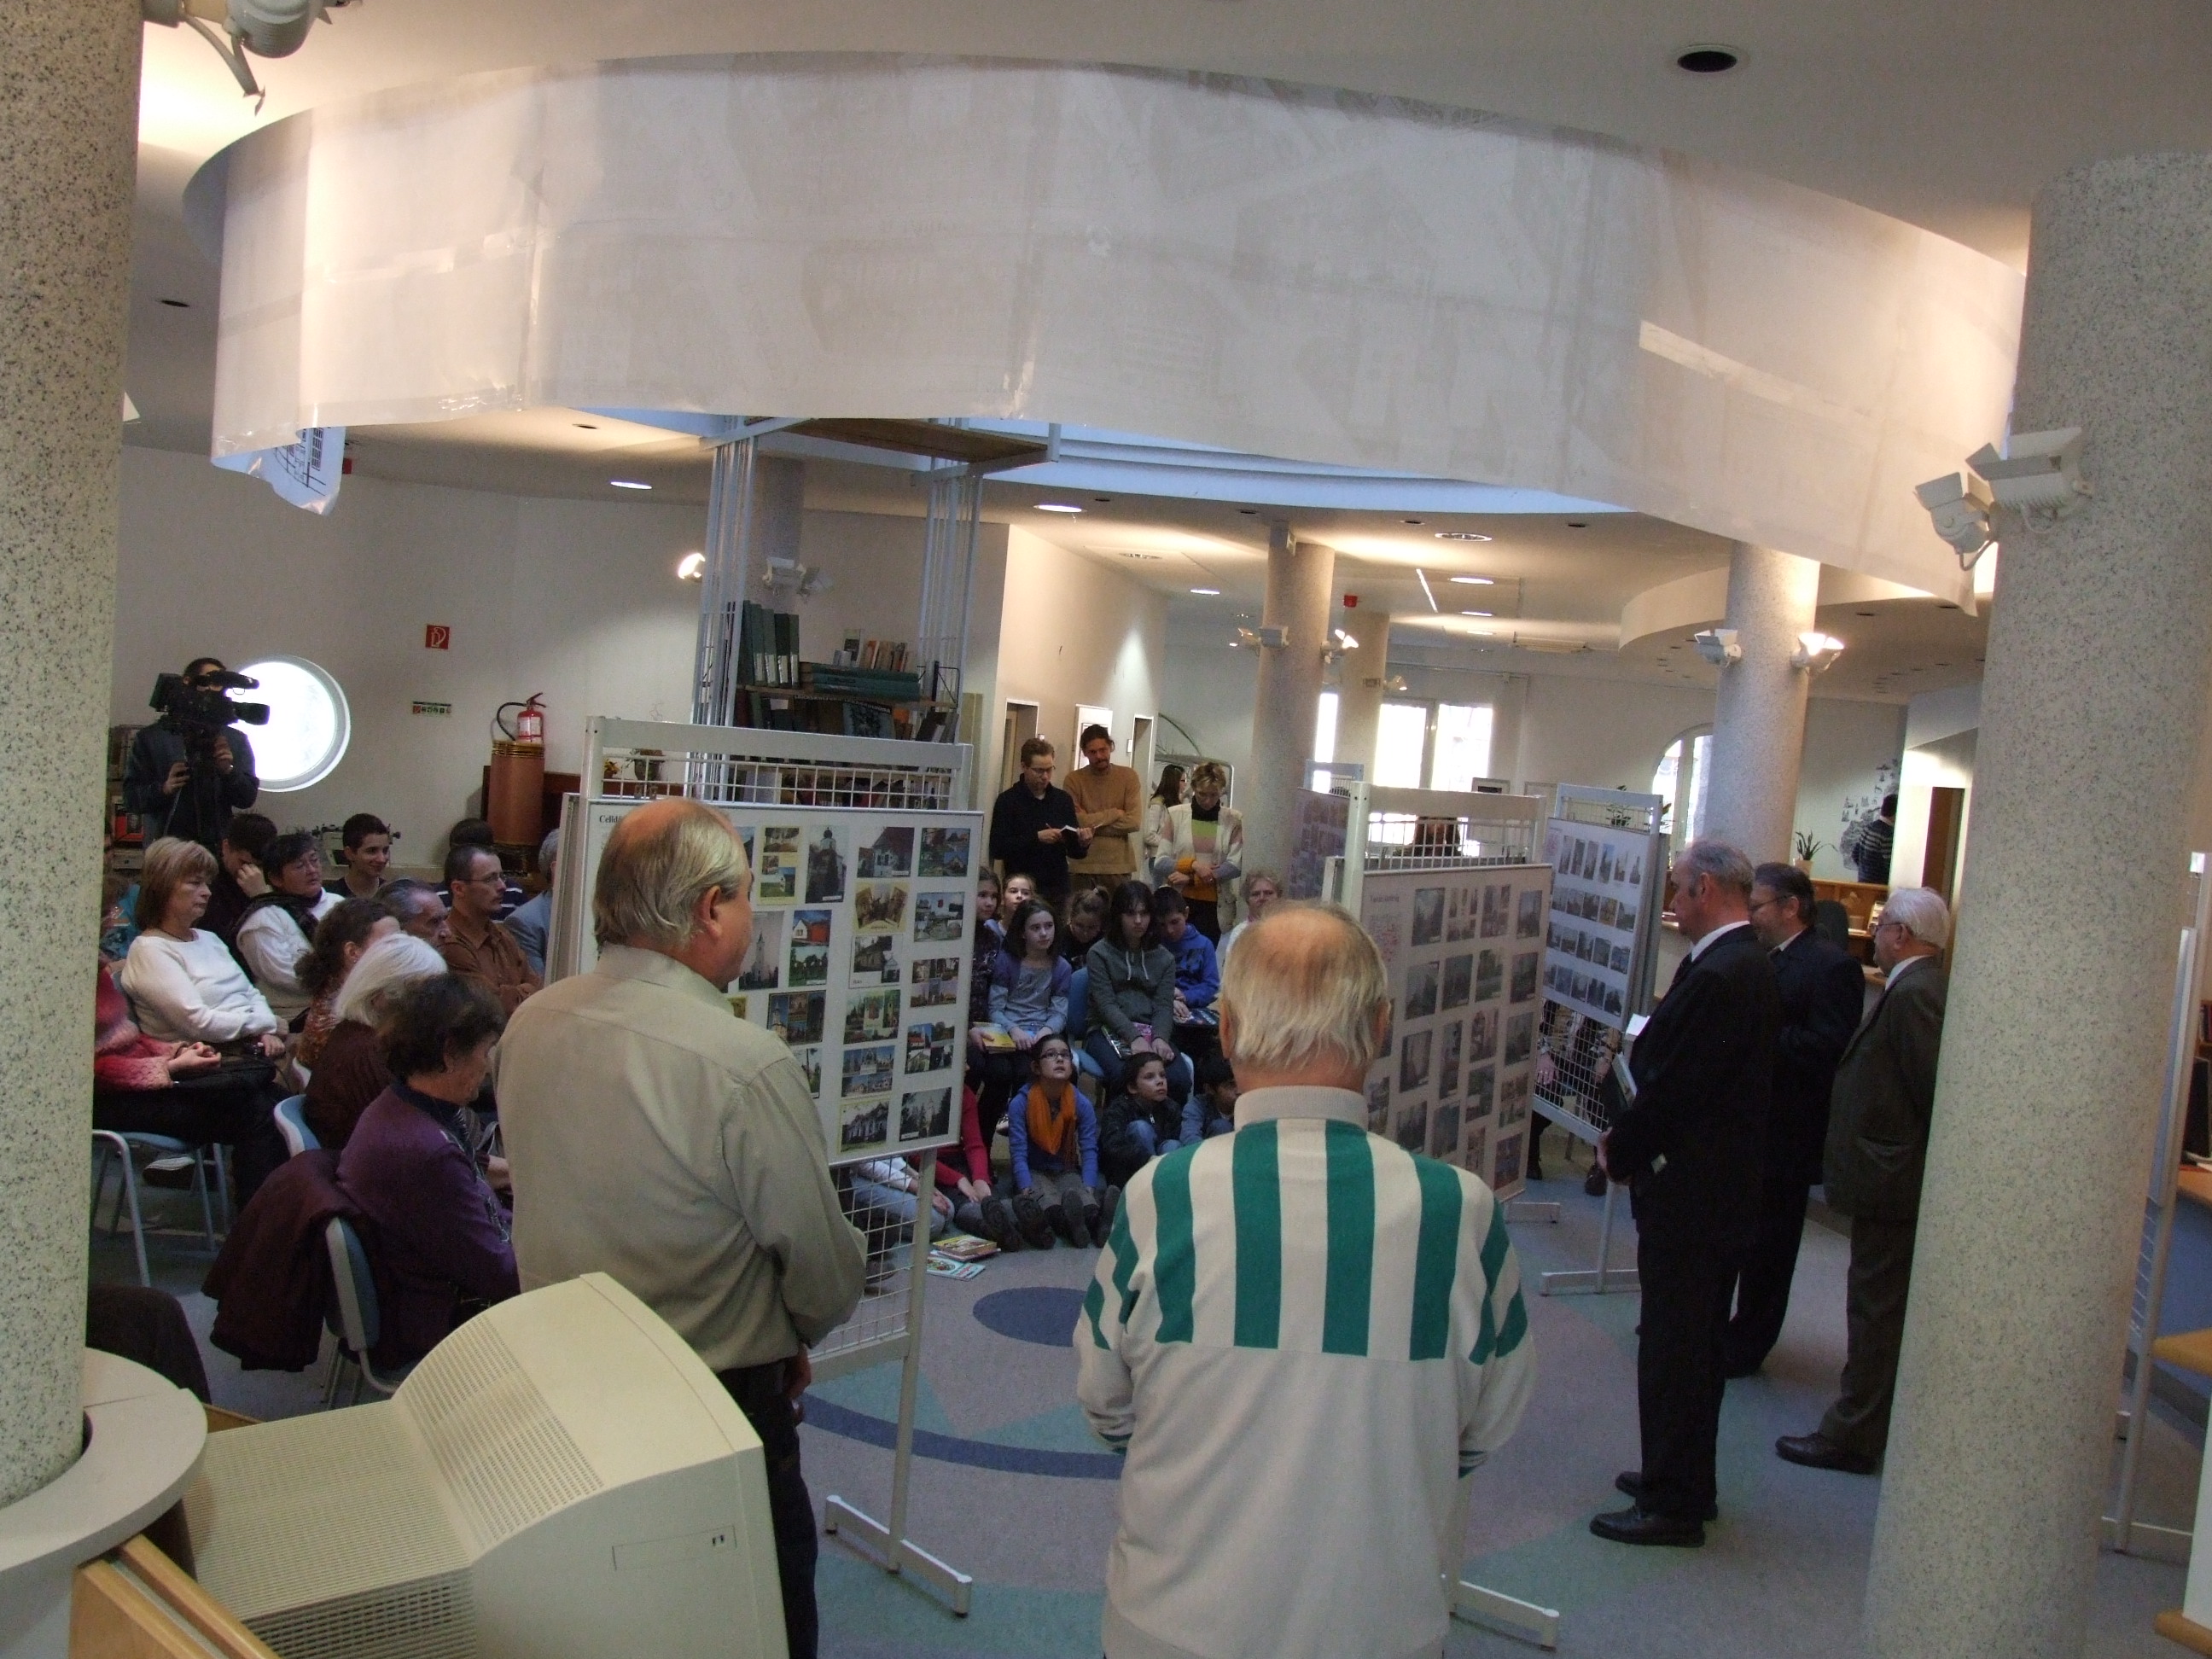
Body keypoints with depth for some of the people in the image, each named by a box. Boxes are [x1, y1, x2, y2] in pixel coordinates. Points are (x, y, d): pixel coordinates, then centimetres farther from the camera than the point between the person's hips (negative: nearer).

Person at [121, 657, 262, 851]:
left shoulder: (236, 740, 14)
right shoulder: (151, 738, 9)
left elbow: (248, 798, 8)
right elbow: (130, 798, 4)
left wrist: (228, 771, -9)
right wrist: (163, 789, -14)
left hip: (219, 849, 1)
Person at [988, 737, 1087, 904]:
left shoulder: (1063, 799, 10)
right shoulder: (1007, 800, -2)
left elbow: (1074, 850, 14)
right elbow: (997, 849, -10)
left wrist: (1082, 843, -8)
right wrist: (1036, 838, -19)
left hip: (1058, 890, 3)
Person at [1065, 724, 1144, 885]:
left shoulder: (1129, 777, 2)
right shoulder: (1074, 779, 0)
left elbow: (1134, 822, -8)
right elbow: (1075, 821, -12)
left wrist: (1094, 825, -10)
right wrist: (1115, 813, -8)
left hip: (1119, 866, 0)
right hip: (1082, 865, 0)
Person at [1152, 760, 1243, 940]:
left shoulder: (1234, 820, 4)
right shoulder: (1176, 814, 4)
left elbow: (1235, 866, -5)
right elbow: (1159, 863, 0)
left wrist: (1191, 878, -11)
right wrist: (1193, 865, -15)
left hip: (1215, 906, 0)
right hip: (1178, 902, 0)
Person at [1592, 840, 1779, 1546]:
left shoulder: (1718, 977, -23)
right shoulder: (1751, 965, 9)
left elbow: (1671, 1086, -22)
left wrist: (1619, 1152, -7)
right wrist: (1629, 1136, 7)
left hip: (1688, 1189, -10)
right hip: (1722, 1185, 10)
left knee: (1672, 1344, 1)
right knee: (1695, 1341, 19)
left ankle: (1671, 1502, 12)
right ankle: (1686, 1483, 33)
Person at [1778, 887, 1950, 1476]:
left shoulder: (1914, 995, -20)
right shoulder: (1918, 988, 12)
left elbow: (1934, 1091, -23)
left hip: (1891, 1182, -11)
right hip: (1894, 1179, 11)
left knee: (1876, 1310, -1)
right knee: (1882, 1307, 18)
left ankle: (1853, 1437, 8)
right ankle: (1864, 1425, 29)